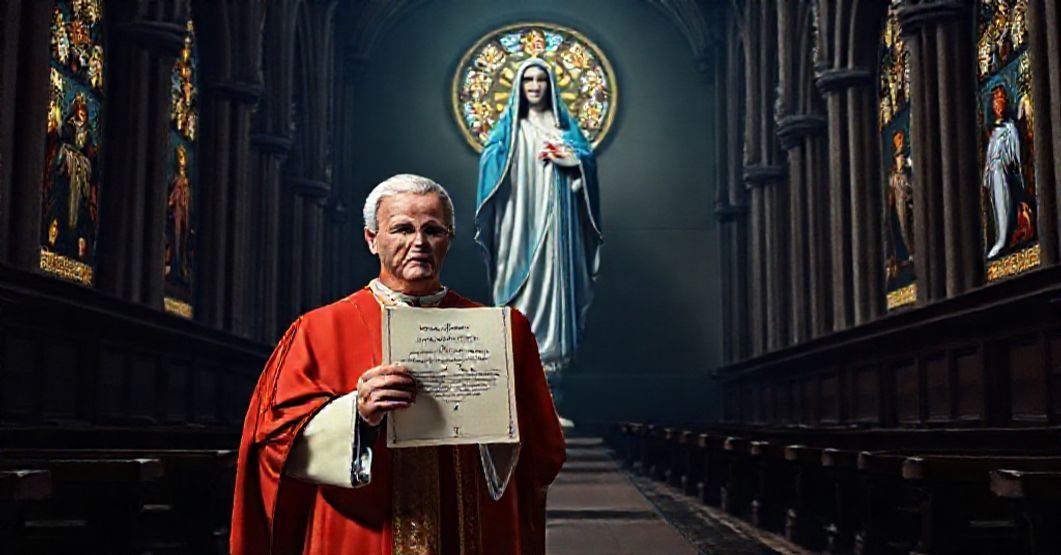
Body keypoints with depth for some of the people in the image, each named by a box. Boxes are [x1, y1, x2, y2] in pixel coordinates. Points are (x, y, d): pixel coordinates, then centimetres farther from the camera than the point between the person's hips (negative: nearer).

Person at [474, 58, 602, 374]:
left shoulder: (564, 123, 15)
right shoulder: (509, 125, 11)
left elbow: (587, 158, 7)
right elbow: (490, 159, -1)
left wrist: (568, 158, -13)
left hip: (555, 216, 1)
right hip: (520, 217, -1)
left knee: (555, 275, -2)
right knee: (520, 277, -6)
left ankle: (554, 350, 3)